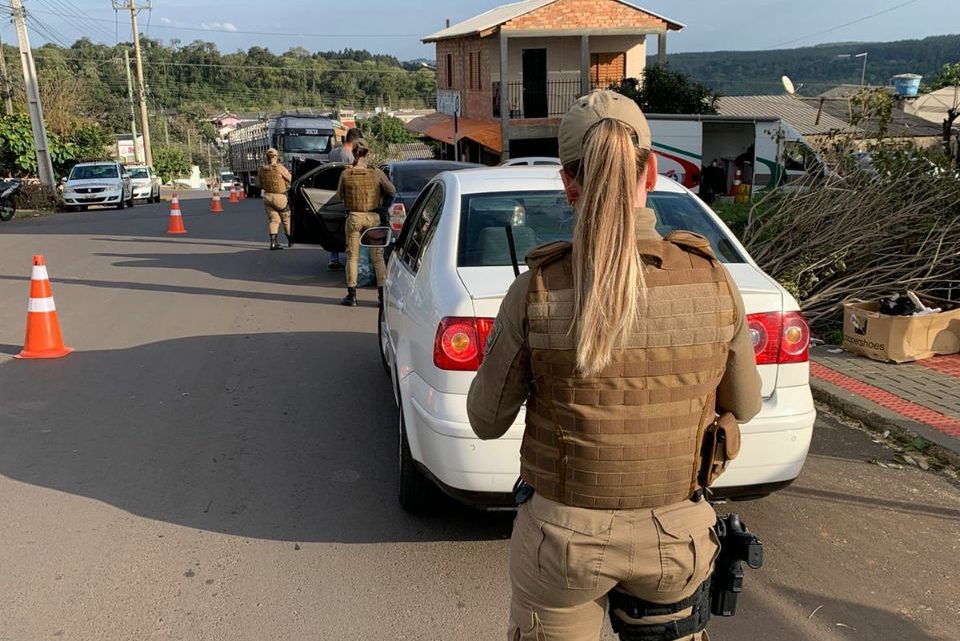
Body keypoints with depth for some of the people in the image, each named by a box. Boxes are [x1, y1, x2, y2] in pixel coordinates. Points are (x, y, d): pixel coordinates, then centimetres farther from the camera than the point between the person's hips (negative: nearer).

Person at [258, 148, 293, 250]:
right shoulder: (280, 168, -17)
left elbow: (260, 185, 9)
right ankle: (290, 240, 27)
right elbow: (291, 179, -6)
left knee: (273, 220, 7)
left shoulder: (262, 169, -2)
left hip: (267, 196, 4)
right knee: (286, 219, 13)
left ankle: (273, 242, -6)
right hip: (280, 197, -4)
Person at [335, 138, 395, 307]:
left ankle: (352, 295, 10)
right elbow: (392, 191, 1)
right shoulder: (376, 173, -9)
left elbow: (339, 194, 6)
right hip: (372, 217, 0)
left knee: (352, 256, 9)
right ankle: (382, 293, 8)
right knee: (377, 257, 9)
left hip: (353, 217, 0)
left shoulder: (346, 174, -7)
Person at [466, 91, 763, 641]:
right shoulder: (712, 281, -13)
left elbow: (487, 420, -6)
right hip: (673, 533, 2)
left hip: (562, 532, -2)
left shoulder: (538, 290, -19)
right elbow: (743, 405, 3)